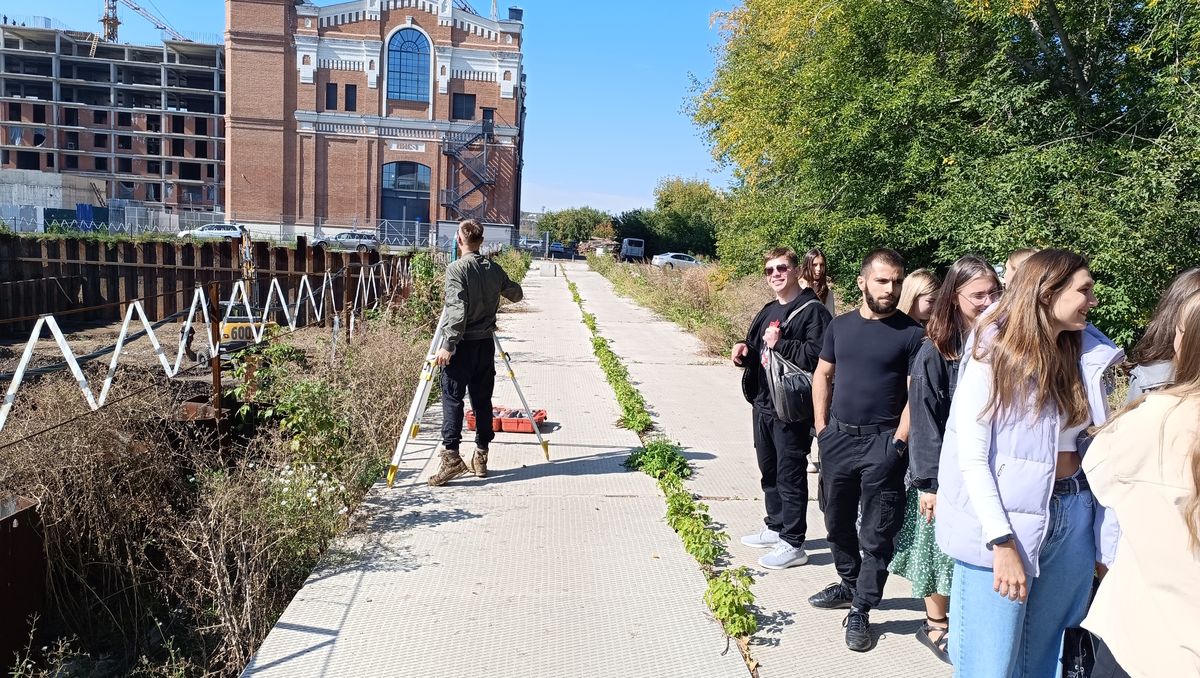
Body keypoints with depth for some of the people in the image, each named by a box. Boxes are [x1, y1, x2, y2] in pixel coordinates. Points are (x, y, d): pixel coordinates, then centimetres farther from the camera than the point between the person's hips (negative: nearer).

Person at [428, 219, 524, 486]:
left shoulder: (456, 269, -11)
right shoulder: (494, 269, 6)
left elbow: (457, 310, -20)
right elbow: (516, 294, 19)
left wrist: (448, 345, -20)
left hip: (462, 344, -5)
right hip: (486, 343, 5)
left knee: (453, 399, -4)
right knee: (482, 400, 10)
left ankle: (451, 456, -12)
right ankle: (481, 457, 15)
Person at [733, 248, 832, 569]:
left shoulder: (812, 311, -12)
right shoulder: (769, 311, 15)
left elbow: (817, 355, -23)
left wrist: (781, 344, -22)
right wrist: (745, 350, 5)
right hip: (763, 404, 9)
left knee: (790, 475, -1)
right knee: (769, 470, 19)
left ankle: (793, 544, 10)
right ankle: (776, 528, 35)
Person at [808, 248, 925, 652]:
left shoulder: (911, 334, -6)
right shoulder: (840, 326, 5)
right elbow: (822, 377, 11)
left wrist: (898, 443, -13)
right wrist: (822, 427, 5)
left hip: (881, 443, -4)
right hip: (837, 438, 5)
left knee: (877, 532, 2)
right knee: (837, 520, 17)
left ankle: (861, 609, 14)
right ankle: (850, 584, 37)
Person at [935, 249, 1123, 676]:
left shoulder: (1087, 358, 6)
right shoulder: (994, 356, -10)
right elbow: (972, 458, -13)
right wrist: (1002, 542, -19)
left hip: (1073, 516, 5)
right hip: (1005, 519, -5)